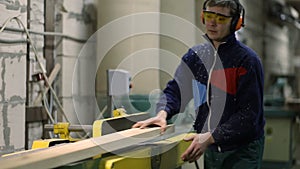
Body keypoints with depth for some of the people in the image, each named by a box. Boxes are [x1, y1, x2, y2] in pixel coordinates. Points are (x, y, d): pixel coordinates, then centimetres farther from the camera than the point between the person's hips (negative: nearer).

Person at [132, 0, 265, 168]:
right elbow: (175, 90, 7)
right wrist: (162, 113, -14)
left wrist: (211, 137, -24)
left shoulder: (247, 60, -13)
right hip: (210, 150, 5)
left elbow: (249, 114, -18)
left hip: (242, 152, -5)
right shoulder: (196, 55, 4)